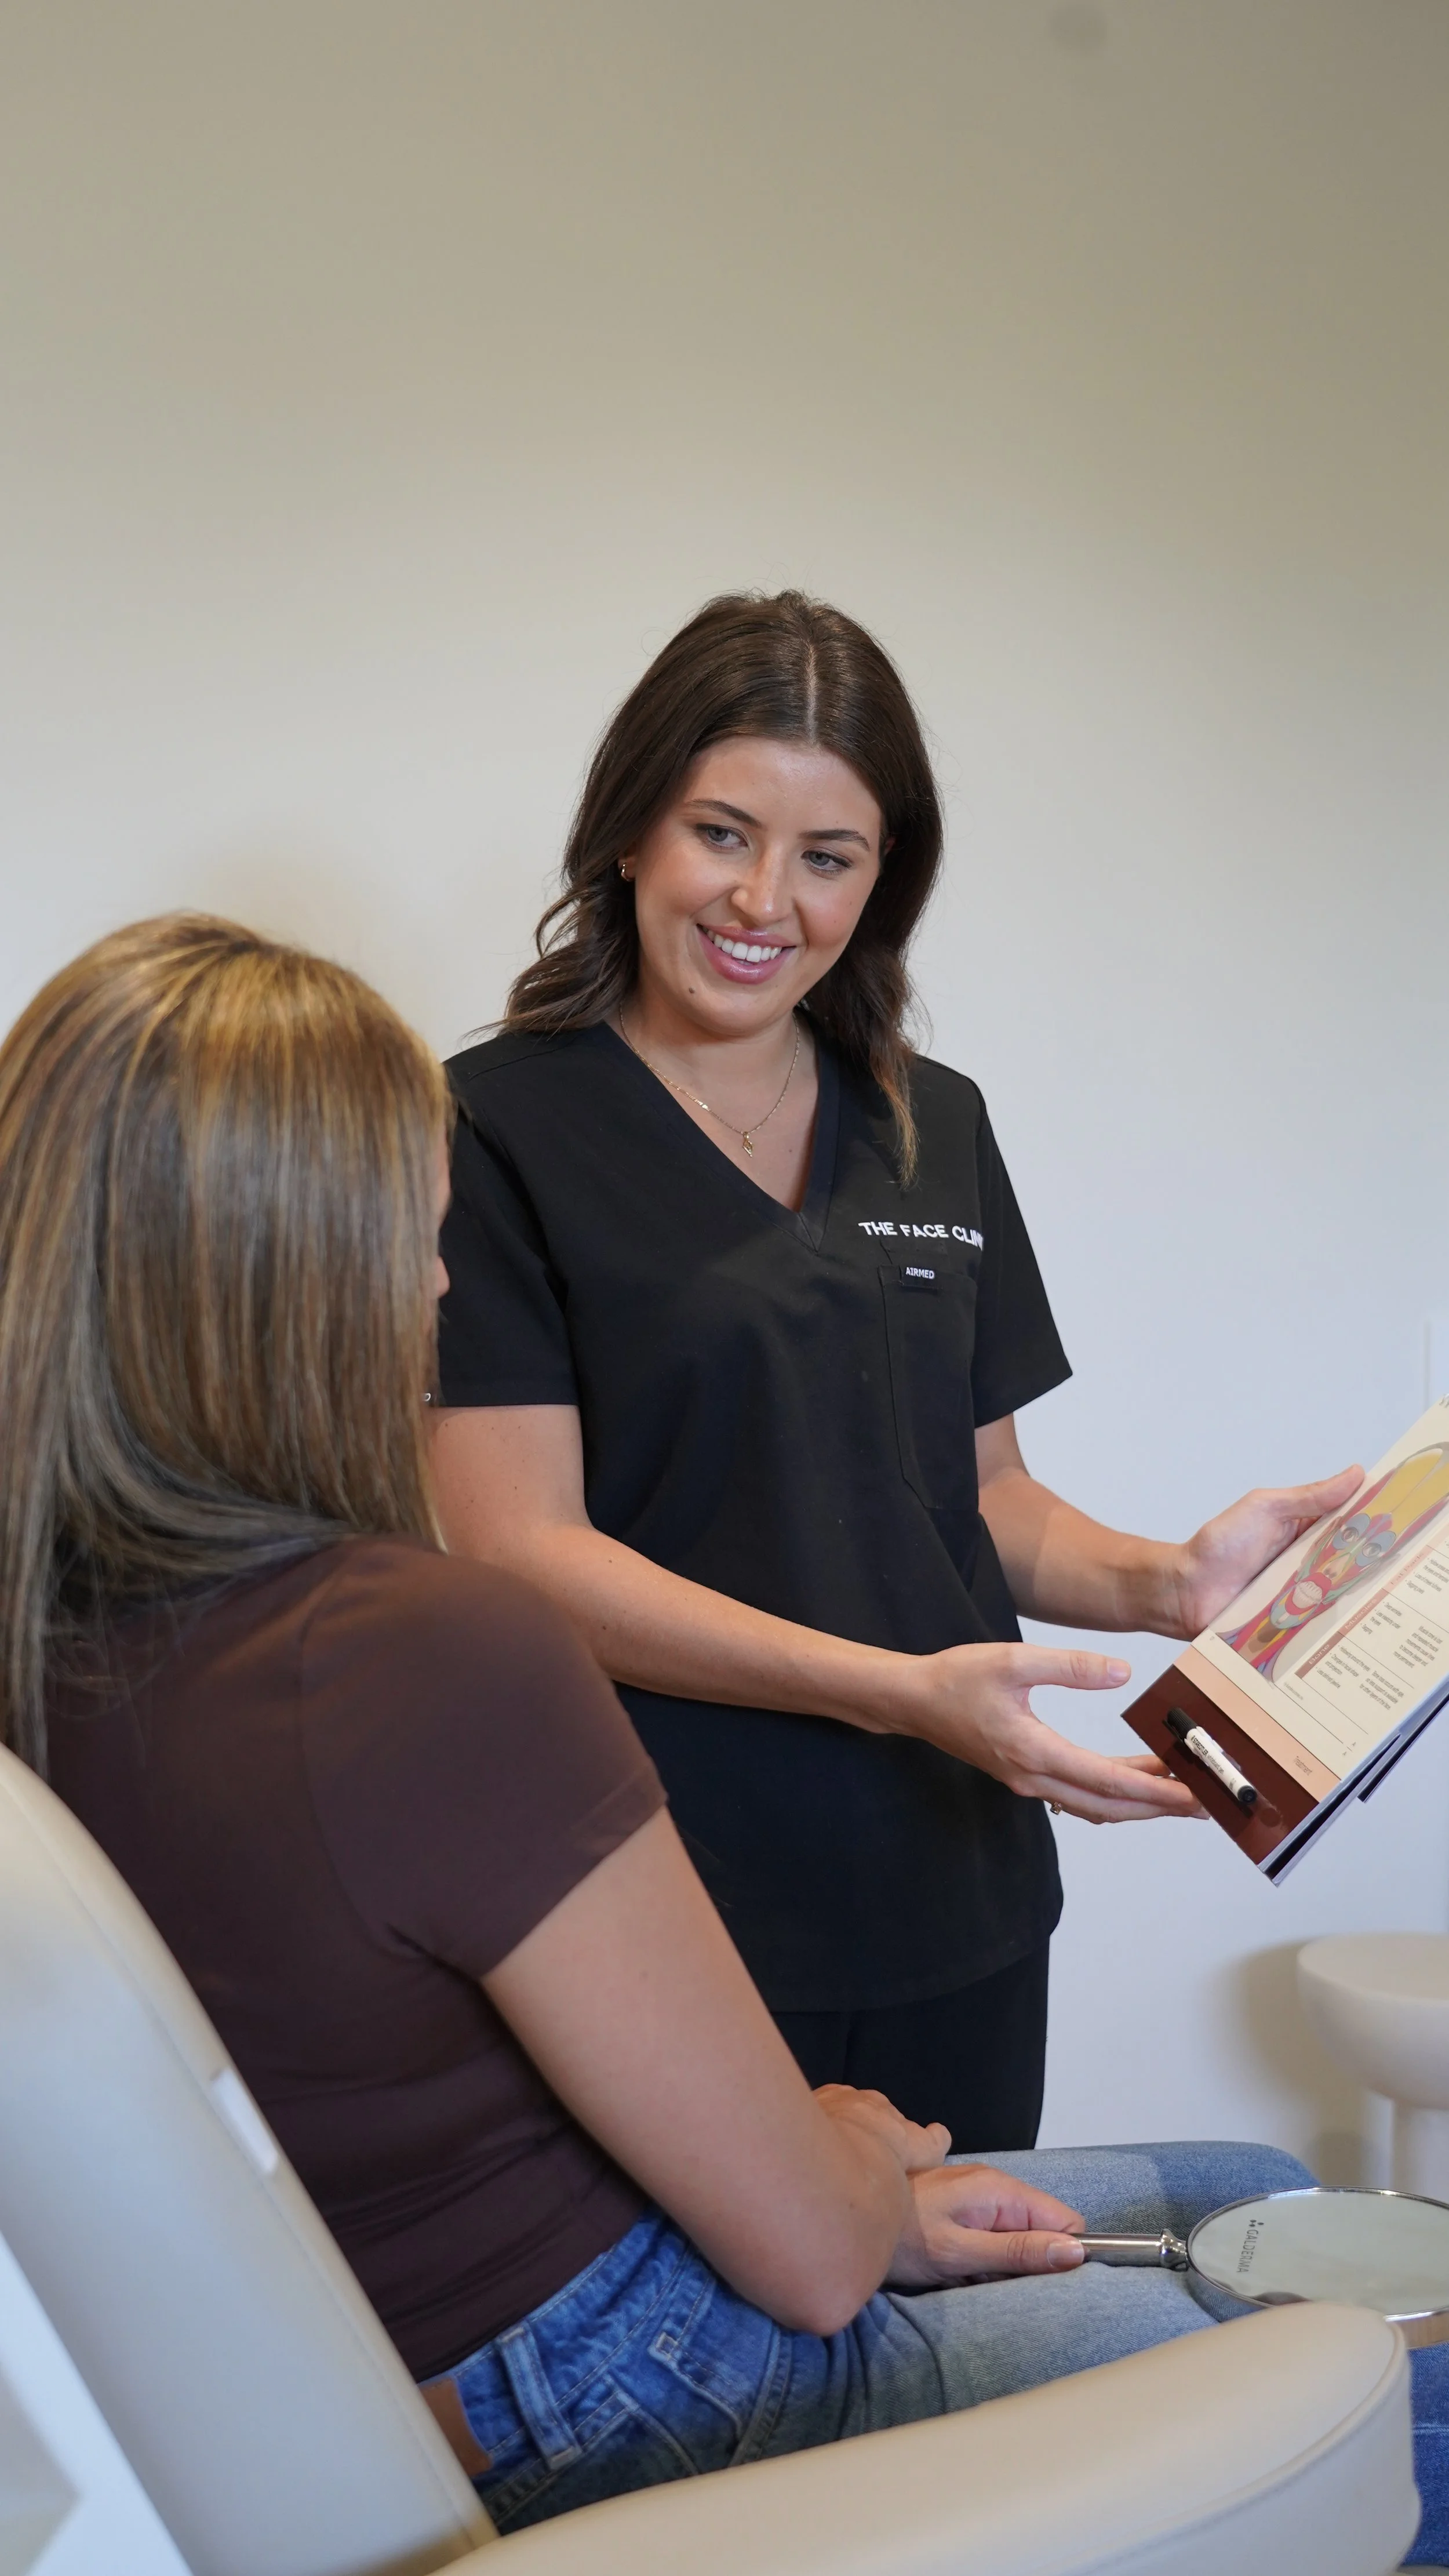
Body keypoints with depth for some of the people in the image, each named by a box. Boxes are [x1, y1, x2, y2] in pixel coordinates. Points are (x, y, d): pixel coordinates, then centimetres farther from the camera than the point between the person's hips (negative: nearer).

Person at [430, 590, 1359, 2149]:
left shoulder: (938, 1129, 10)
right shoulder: (497, 1129, -7)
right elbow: (523, 1550, -14)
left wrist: (1163, 1583, -6)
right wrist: (902, 1690, -22)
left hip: (958, 1895, 5)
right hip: (664, 1915, -5)